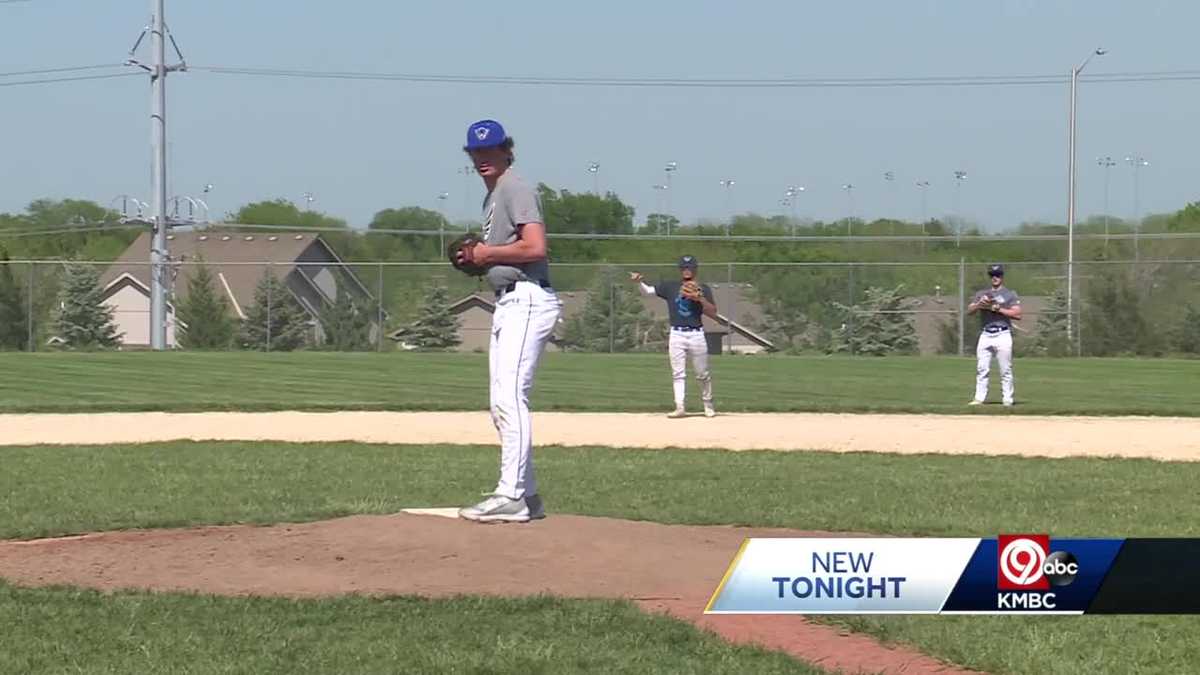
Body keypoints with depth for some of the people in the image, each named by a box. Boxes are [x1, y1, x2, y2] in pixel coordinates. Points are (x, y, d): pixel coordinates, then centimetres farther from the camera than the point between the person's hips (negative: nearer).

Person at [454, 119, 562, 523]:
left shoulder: (515, 189, -8)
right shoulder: (492, 197, 22)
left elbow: (535, 248, -20)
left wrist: (488, 252, -10)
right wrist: (476, 259, 10)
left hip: (526, 300, -11)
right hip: (508, 303, 11)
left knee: (510, 398, -17)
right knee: (502, 405, 11)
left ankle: (511, 497, -21)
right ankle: (527, 496, 14)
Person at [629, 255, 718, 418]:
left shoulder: (703, 289, 5)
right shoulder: (670, 287, 8)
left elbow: (713, 314, -2)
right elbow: (648, 290, -1)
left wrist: (701, 299, -17)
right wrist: (640, 281, -21)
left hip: (696, 335, 0)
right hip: (676, 335, 1)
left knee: (703, 374, 6)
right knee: (678, 374, -3)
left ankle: (708, 405, 22)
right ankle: (679, 408, -3)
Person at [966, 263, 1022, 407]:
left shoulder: (1010, 294, 7)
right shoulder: (982, 293, 18)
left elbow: (1017, 314, -5)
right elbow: (969, 310, 9)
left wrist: (998, 309, -11)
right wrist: (980, 304, -11)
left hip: (1003, 335, -4)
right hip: (985, 335, 4)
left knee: (1005, 370, -5)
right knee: (981, 369, -1)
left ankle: (1007, 400, -3)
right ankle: (979, 398, 1)